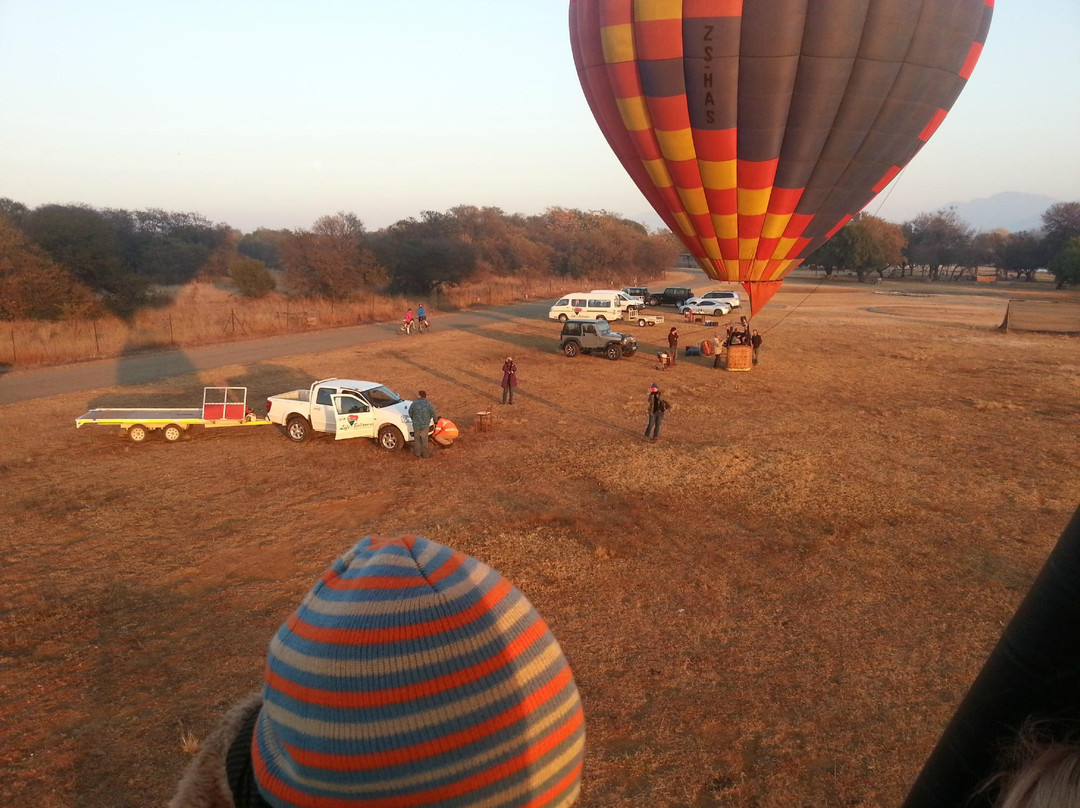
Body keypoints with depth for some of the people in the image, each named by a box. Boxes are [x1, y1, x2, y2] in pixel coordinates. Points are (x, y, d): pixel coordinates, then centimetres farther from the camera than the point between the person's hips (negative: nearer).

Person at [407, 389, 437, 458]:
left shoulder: (414, 403, -9)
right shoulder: (429, 404, -12)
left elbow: (410, 413, 3)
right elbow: (434, 414, -1)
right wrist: (435, 420, 20)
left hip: (416, 424, 1)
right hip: (425, 425, -1)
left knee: (417, 438, 18)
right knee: (424, 439, 13)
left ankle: (417, 452, 28)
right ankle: (425, 454, 22)